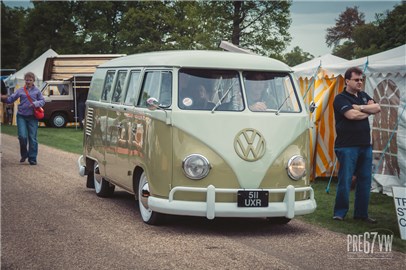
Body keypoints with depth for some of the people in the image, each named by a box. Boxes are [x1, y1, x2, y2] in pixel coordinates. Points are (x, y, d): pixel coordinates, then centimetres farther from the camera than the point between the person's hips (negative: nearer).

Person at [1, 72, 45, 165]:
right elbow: (10, 99, 6)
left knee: (32, 138, 0)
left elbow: (42, 101, 8)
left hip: (32, 116, 0)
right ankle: (24, 154, 15)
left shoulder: (37, 91, 6)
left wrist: (36, 104, -12)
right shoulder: (20, 90, 6)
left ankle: (32, 158, 7)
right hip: (21, 116, 0)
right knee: (22, 136, -10)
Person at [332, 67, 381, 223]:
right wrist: (368, 111, -3)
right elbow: (352, 115, -20)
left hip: (365, 145, 7)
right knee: (345, 181, -6)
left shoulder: (363, 96, 18)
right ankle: (339, 213, 4)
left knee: (365, 181, 8)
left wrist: (360, 108, -10)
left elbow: (377, 108, 3)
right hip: (347, 146, -7)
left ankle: (361, 213, 16)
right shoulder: (341, 98, -5)